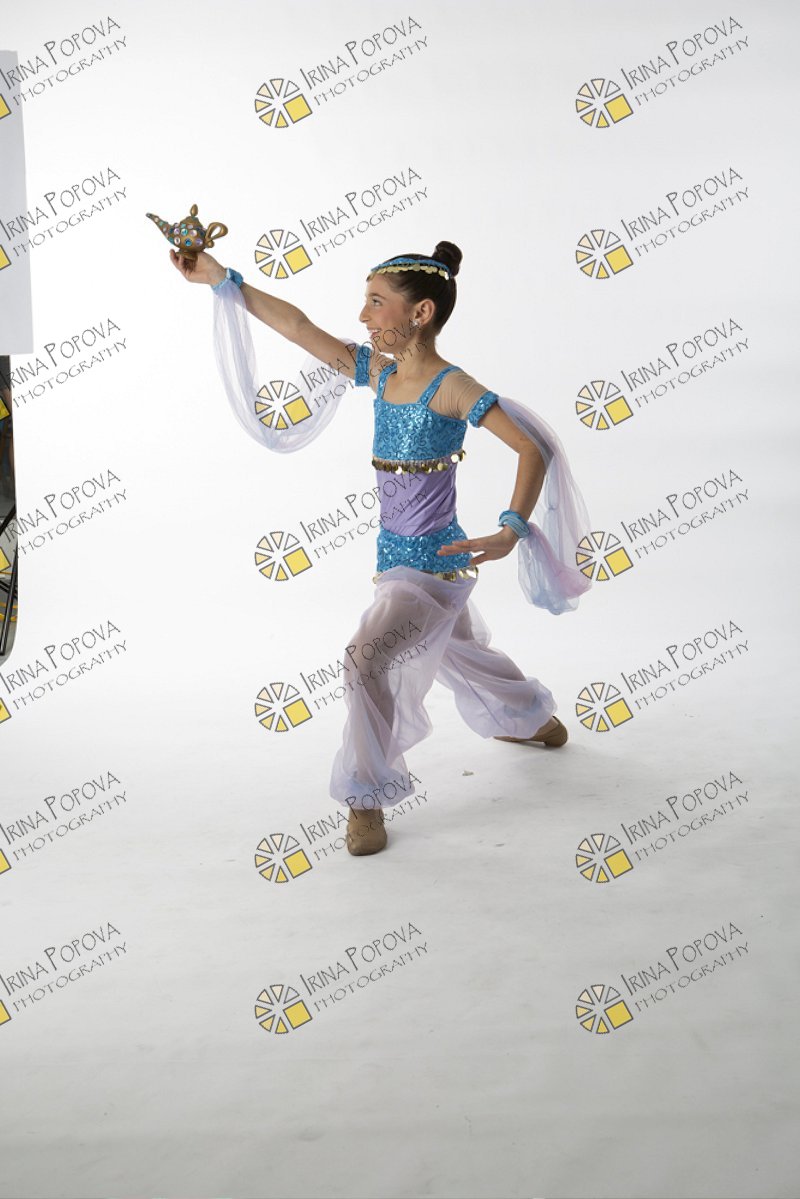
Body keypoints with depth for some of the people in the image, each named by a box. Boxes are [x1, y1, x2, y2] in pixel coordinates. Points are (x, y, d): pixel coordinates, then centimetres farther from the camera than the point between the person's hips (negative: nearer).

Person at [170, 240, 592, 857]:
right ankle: (535, 718, 54)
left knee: (368, 656, -23)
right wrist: (223, 279, 0)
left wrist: (510, 533, -31)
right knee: (461, 655, 27)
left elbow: (533, 448, -21)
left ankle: (368, 796, -6)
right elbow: (300, 327, 2)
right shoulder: (379, 370, 2)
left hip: (436, 564, -8)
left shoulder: (451, 387, -18)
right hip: (395, 558, 8)